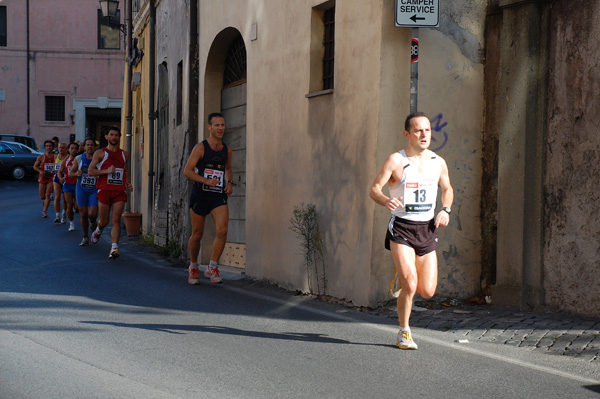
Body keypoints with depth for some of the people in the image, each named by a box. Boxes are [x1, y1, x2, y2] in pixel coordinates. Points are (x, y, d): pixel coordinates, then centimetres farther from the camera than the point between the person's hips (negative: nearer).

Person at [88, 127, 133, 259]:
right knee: (104, 221, 6)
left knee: (116, 220, -9)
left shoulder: (124, 154, 14)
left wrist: (128, 182, 12)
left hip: (120, 191, 2)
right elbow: (90, 171, -3)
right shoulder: (100, 153, 2)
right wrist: (107, 171, -16)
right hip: (104, 190, -2)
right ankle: (98, 231, 41)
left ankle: (114, 248, -12)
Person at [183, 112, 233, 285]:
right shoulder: (200, 147, -6)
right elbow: (187, 171, -11)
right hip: (200, 195, -3)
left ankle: (212, 268, -3)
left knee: (222, 231, -17)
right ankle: (193, 267, 30)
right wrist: (207, 181, -22)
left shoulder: (227, 150, 8)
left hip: (219, 196, 3)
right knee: (197, 234, 7)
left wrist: (230, 182, 7)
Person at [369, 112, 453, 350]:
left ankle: (402, 276, 36)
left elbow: (447, 189, 22)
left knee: (427, 291, 2)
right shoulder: (396, 161, -8)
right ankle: (404, 333, 6)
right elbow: (374, 189, -10)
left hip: (427, 230, 4)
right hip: (401, 228, -4)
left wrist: (446, 210, 2)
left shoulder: (438, 163, 5)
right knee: (410, 286, -16)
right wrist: (386, 201, -32)